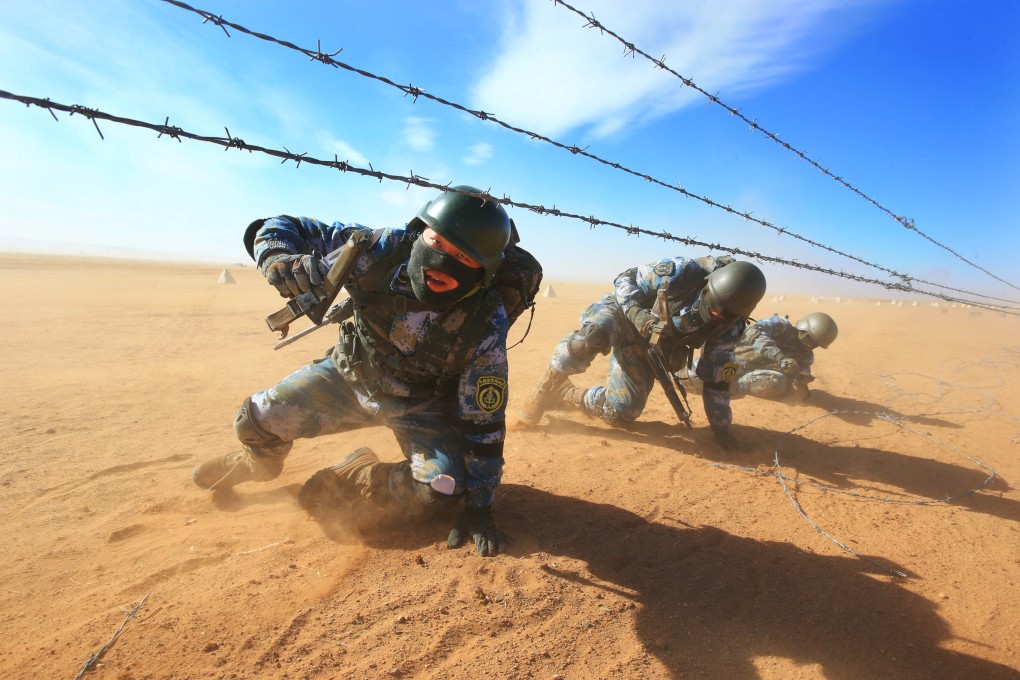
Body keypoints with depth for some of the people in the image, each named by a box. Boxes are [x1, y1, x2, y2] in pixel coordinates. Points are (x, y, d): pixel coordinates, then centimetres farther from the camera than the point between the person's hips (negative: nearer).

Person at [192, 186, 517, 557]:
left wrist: (479, 504, -20)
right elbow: (277, 228, -17)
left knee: (442, 489, -23)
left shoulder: (486, 322, -31)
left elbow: (485, 418, -21)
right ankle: (260, 463, 40)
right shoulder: (382, 249, -27)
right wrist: (280, 260, -42)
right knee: (256, 420, 1)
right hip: (352, 374, 2)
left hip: (423, 408, -1)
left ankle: (337, 490, 2)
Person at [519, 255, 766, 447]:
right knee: (593, 335, -41)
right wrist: (638, 314, -36)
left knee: (621, 413, -4)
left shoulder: (730, 324, -15)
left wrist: (721, 426, -2)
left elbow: (716, 374, -4)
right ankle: (546, 389, -20)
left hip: (645, 347, 5)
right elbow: (625, 279, -17)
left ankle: (566, 395, 21)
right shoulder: (684, 272, -28)